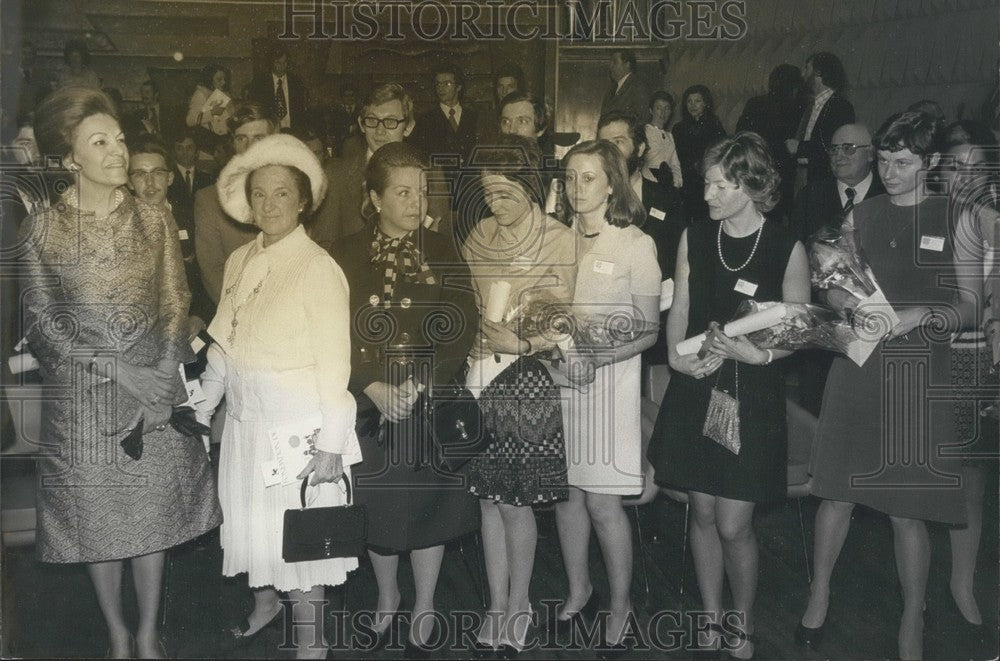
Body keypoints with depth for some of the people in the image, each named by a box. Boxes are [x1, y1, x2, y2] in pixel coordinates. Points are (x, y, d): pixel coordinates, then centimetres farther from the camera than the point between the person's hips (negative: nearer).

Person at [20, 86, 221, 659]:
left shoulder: (155, 221, 3)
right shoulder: (44, 229, -3)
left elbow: (176, 306, 4)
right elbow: (40, 320, -4)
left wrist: (163, 374, -10)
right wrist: (116, 370, -14)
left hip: (155, 388, 1)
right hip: (82, 394, -1)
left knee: (154, 509, 6)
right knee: (97, 516, 7)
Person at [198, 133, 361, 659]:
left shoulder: (318, 268, -14)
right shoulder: (239, 261, 6)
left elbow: (333, 361, -16)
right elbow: (222, 344, 11)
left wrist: (331, 441, -17)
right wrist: (201, 410, 12)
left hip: (298, 421, -6)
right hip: (245, 418, 6)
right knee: (248, 518, 19)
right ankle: (264, 603, 44)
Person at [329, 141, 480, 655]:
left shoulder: (442, 252, 1)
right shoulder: (347, 255, -1)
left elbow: (461, 327, -5)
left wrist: (419, 387, -15)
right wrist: (377, 389, -15)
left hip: (431, 400, 0)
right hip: (370, 402, 0)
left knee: (428, 501, 6)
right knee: (378, 504, 10)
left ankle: (424, 609, 24)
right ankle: (387, 598, 34)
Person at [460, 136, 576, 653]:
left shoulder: (559, 241, -4)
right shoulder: (479, 237, 10)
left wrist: (521, 342, -20)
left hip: (529, 379, -4)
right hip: (482, 377, 4)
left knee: (514, 502, 0)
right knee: (489, 498, 9)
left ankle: (519, 606, 20)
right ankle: (497, 606, 22)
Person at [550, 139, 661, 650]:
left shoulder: (635, 244, -6)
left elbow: (650, 330, -7)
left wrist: (596, 356, -21)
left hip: (609, 377, -4)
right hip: (557, 378, 4)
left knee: (602, 502, -2)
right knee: (567, 494, 10)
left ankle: (620, 606, 18)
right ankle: (578, 592, 29)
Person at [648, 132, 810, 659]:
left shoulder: (787, 250, -7)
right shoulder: (693, 239, 4)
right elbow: (679, 311, 9)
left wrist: (758, 353, -19)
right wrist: (678, 355, -10)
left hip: (752, 394, -3)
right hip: (694, 390, 3)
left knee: (734, 524, -1)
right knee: (702, 512, 10)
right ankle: (710, 618, 29)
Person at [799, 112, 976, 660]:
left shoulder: (955, 218, 2)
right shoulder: (862, 214, 11)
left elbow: (970, 304, 1)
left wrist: (921, 315, -16)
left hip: (921, 373, -2)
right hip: (858, 366, 2)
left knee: (908, 507, 1)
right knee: (838, 491, 6)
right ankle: (819, 595, 26)